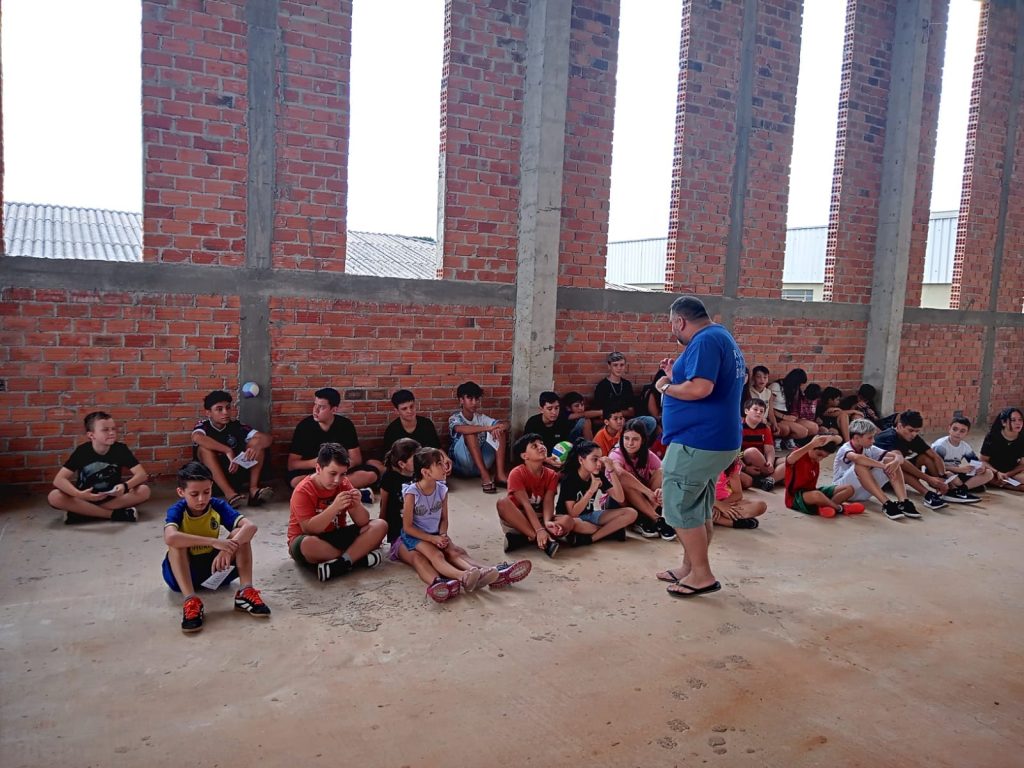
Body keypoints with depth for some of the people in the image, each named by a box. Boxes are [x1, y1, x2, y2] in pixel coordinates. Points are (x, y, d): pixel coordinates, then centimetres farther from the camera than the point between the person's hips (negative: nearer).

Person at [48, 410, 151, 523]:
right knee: (54, 497, -28)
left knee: (144, 491, -26)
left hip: (113, 497, 1)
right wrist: (79, 494, -39)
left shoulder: (121, 449, -11)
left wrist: (125, 486, -37)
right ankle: (115, 514, -29)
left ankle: (81, 513, -24)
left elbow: (142, 474, -16)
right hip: (85, 498, 0)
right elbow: (59, 479, -20)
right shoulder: (82, 451, -13)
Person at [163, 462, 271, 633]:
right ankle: (190, 601, -40)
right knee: (177, 542, -31)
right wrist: (214, 542, -45)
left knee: (240, 533, -20)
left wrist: (227, 550, -42)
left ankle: (245, 592, -28)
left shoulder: (218, 506, -12)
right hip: (183, 572, -2)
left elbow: (251, 526, -26)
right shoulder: (177, 511, -18)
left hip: (215, 566, 2)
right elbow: (170, 538, -43)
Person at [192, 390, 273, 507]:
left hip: (237, 474, 3)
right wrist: (228, 451, -38)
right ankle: (229, 494, -38)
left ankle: (253, 489, -25)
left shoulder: (235, 425, -1)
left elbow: (268, 438, -10)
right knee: (204, 448, -28)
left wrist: (256, 447, -33)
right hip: (209, 478, -3)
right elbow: (197, 437, -35)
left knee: (257, 441, -12)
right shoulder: (203, 426, -8)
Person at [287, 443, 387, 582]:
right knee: (307, 544, -42)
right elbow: (308, 530, -26)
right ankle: (359, 558, -22)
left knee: (380, 525, -14)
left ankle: (340, 564, -28)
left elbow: (363, 522, -4)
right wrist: (334, 507, -36)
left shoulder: (344, 484, -3)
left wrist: (357, 504, -26)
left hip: (337, 536, 5)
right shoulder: (302, 491, -17)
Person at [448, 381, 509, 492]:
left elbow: (505, 424, -3)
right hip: (463, 465, -5)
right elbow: (460, 429, -33)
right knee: (470, 432, -29)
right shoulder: (455, 418, -7)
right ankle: (485, 476, -35)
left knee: (500, 430, -9)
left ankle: (500, 473, -21)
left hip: (482, 462, 5)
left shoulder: (480, 418, 9)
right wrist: (487, 428, -42)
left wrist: (500, 428, -27)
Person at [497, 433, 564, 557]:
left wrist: (547, 522, -34)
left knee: (567, 521, -25)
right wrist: (539, 530, -36)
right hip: (516, 519, -3)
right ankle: (541, 541, -38)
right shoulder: (517, 473, -16)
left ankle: (519, 539, -28)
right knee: (503, 502, -35)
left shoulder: (551, 475, -2)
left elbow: (548, 502, -12)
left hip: (539, 518, 3)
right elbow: (526, 504, -25)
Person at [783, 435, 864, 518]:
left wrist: (831, 438, -22)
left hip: (812, 491, 9)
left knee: (849, 489, 1)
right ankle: (840, 509, -12)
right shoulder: (800, 455, -19)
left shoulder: (817, 455, 3)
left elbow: (839, 440, 4)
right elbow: (790, 459, -46)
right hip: (795, 498, -9)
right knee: (816, 495, -42)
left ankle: (825, 507, -21)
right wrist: (812, 444, -48)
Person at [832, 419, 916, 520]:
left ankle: (903, 502, -25)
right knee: (861, 465, -35)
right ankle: (886, 503, -38)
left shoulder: (869, 449, 1)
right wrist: (884, 466, -43)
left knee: (891, 460, -11)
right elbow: (857, 458, -45)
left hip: (863, 492, 6)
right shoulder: (845, 449, -19)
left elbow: (899, 456, -8)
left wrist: (895, 462, -32)